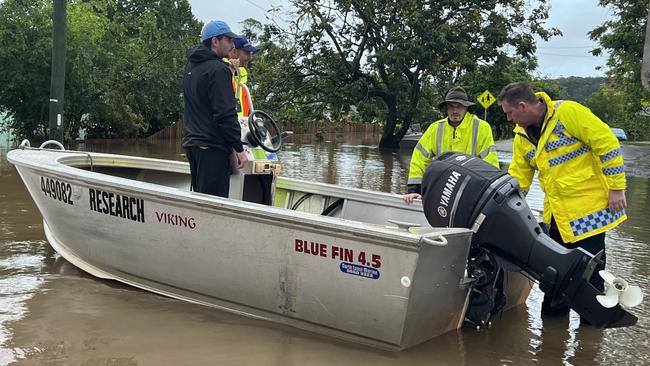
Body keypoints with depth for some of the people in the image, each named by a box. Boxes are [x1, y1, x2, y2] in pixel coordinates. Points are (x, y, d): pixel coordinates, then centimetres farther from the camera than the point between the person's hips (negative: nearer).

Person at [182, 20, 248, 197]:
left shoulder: (190, 67, 17)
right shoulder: (218, 69, -13)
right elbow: (226, 114, -18)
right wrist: (239, 148, -14)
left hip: (191, 143, 10)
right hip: (212, 148, -9)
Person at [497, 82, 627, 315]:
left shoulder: (568, 112, -16)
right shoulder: (521, 137, 6)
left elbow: (607, 144, -15)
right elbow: (517, 179, 10)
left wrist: (616, 188, -14)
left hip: (589, 207, -7)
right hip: (556, 213, 7)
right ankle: (552, 315, 31)